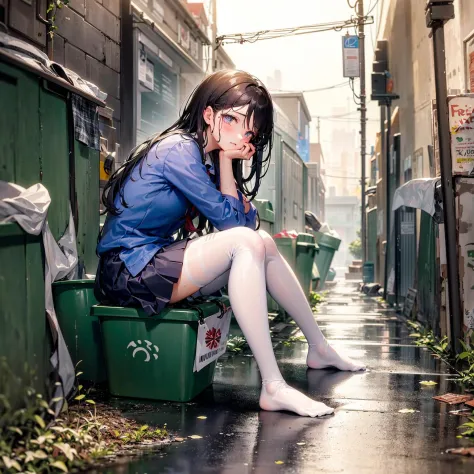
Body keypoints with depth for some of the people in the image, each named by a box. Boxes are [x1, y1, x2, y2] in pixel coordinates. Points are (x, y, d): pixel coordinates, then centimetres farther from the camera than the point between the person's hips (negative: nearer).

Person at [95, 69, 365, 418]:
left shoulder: (210, 155, 12)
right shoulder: (179, 150, -16)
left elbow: (245, 219, 2)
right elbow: (229, 220, -14)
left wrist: (226, 160, -5)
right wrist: (225, 161, -5)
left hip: (159, 262, 10)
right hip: (130, 270, -10)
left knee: (265, 243, 7)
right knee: (247, 242, -25)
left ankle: (319, 348, 17)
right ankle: (273, 387, -28)